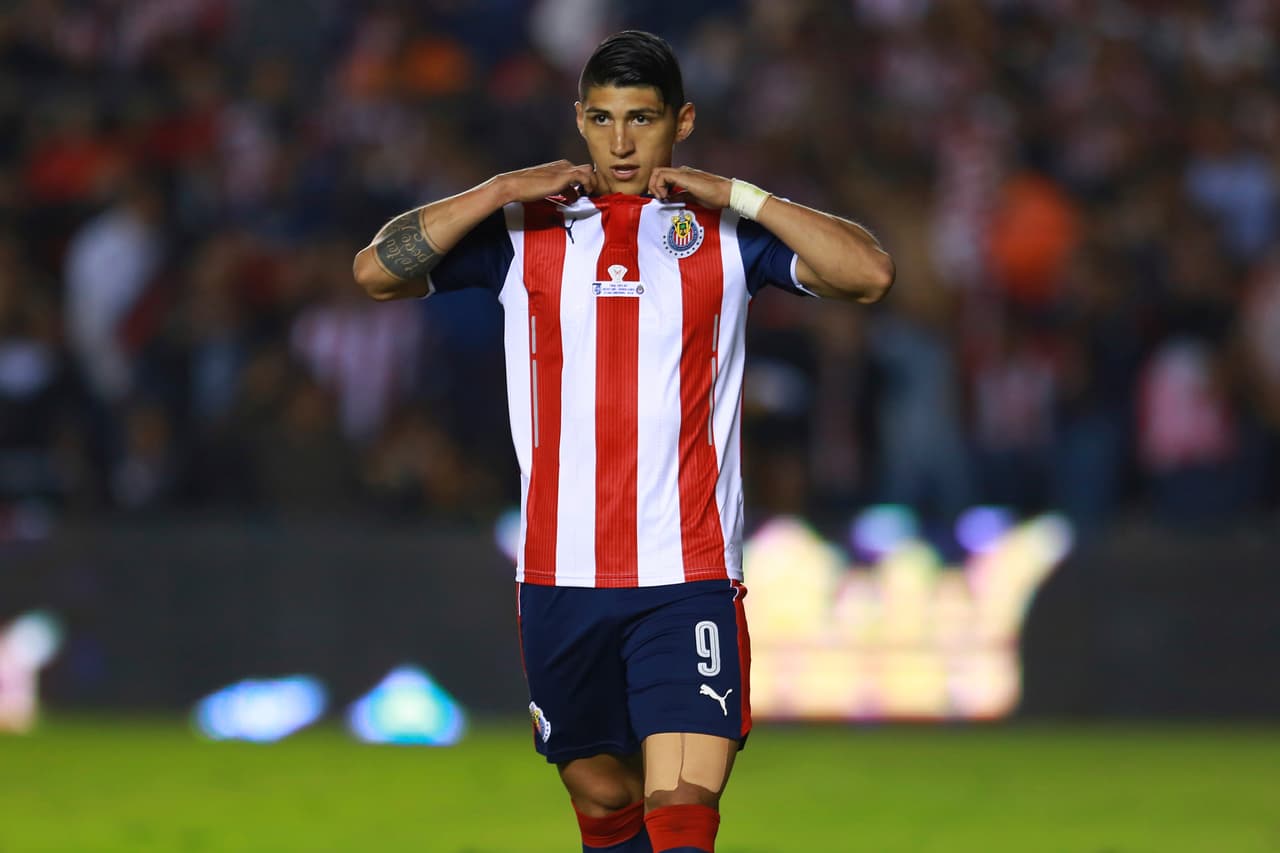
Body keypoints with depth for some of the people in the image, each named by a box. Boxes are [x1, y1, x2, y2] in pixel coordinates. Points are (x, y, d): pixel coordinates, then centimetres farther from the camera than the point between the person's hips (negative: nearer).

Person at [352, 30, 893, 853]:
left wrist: (740, 196, -12)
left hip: (689, 577, -2)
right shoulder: (526, 229, 7)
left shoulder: (725, 230, 4)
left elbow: (870, 274, -8)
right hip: (563, 577, 2)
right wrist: (500, 192, -9)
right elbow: (376, 271, -1)